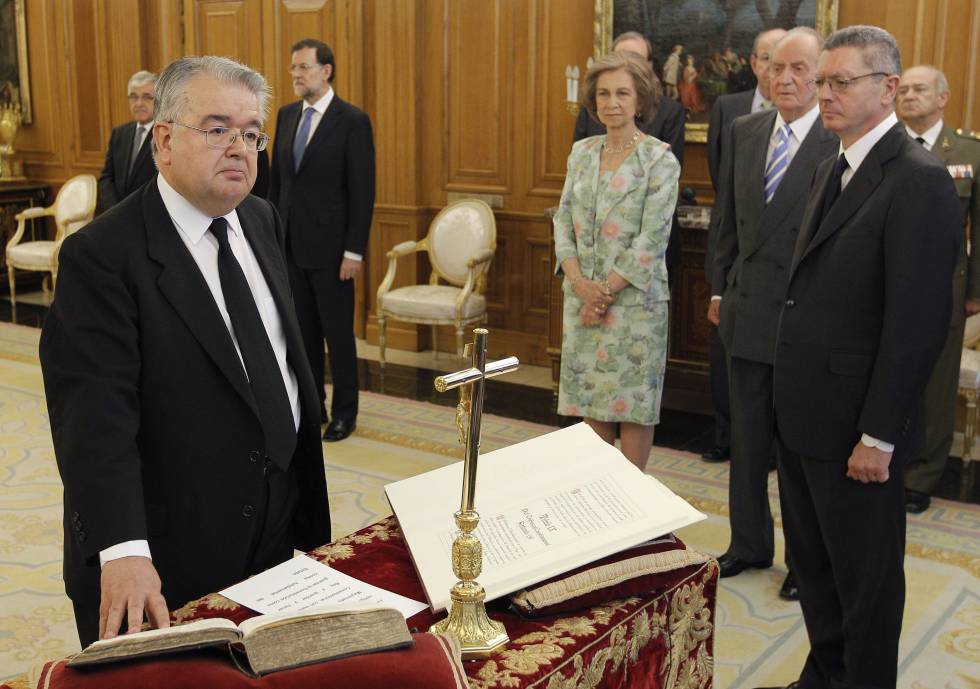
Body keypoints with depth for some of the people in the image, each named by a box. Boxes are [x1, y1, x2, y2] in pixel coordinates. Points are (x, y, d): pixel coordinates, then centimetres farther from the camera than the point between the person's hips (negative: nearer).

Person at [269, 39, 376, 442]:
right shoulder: (287, 115, 9)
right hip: (291, 244, 6)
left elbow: (362, 191, -12)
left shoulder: (352, 121, -10)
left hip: (329, 247, -6)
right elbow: (276, 179, 14)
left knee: (337, 332, 4)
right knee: (303, 331, 13)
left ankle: (344, 413, 18)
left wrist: (354, 252, -15)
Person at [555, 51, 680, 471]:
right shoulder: (581, 152, 8)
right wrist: (580, 283, -9)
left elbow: (652, 239, -13)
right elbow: (563, 219, 5)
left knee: (632, 401, 4)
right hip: (582, 295, 5)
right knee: (590, 397, 11)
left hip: (634, 298, -5)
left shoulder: (660, 160, -7)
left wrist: (607, 289, -14)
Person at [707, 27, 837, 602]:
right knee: (748, 437, 16)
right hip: (747, 311, 5)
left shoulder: (841, 142, -13)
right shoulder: (744, 131, 6)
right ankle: (749, 544, 34)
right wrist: (721, 289, 12)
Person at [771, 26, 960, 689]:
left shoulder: (919, 180, -17)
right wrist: (792, 398, 11)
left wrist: (878, 436, -19)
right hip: (803, 413, 9)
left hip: (855, 427, -8)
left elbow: (918, 320, -20)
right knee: (813, 562, 20)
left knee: (865, 577, 9)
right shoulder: (833, 170, 12)